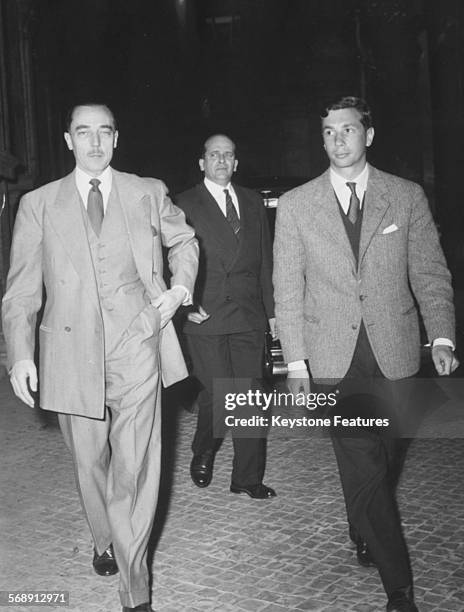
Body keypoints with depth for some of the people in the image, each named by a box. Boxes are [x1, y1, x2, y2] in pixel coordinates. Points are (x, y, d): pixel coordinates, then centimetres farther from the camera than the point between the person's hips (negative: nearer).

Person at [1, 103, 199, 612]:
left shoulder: (149, 193, 7)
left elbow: (184, 241, 24)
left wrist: (180, 288, 6)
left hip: (137, 347, -1)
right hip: (72, 354, 1)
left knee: (135, 469, -5)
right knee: (89, 463, 14)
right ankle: (105, 542, 43)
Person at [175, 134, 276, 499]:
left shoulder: (253, 203, 15)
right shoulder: (185, 205, 3)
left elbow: (265, 260, 15)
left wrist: (271, 309, 10)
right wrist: (188, 304, -12)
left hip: (249, 317, 4)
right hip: (206, 317, -4)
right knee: (217, 395, -5)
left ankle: (248, 478, 14)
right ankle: (203, 455, 24)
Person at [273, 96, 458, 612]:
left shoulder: (407, 197, 4)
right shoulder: (296, 205, 3)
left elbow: (430, 274, 5)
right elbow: (288, 289, 3)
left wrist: (442, 338, -8)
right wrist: (295, 362, -3)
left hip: (394, 351, 1)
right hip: (334, 356, -1)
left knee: (381, 458, 10)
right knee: (362, 467, -5)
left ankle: (365, 535, 39)